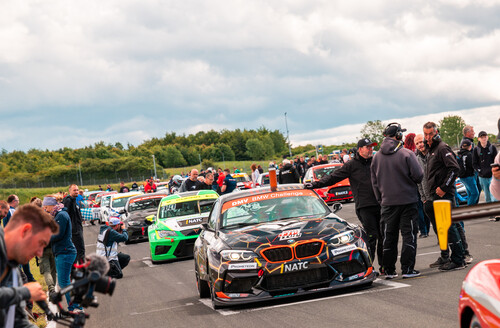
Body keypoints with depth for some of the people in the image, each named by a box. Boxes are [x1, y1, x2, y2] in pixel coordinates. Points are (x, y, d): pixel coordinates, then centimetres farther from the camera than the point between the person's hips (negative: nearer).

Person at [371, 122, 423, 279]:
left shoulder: (377, 157, 4)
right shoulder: (406, 154, -12)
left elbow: (374, 182, 9)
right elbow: (418, 176, -13)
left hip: (387, 202, 4)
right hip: (407, 200, -4)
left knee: (389, 237, 10)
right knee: (409, 234, 1)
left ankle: (389, 270, 12)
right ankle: (407, 269, -1)